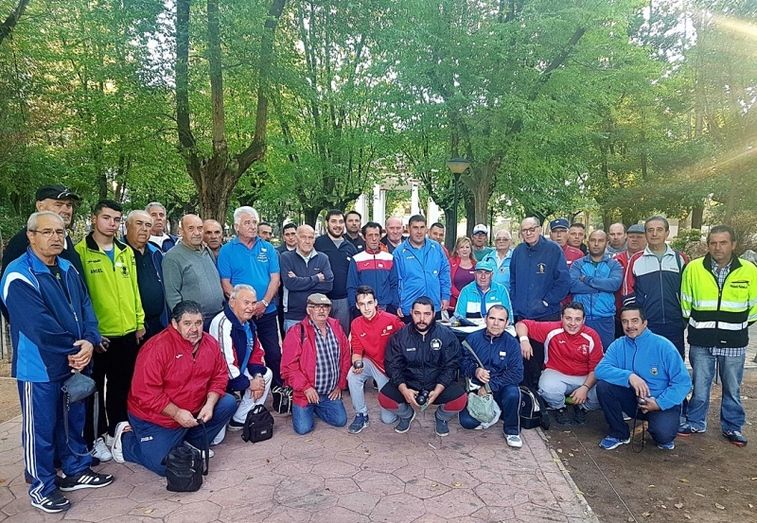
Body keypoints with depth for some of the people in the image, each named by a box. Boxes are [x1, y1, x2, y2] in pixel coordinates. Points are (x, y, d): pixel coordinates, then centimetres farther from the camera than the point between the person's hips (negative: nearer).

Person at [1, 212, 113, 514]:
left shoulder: (68, 269, 6)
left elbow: (85, 307, 3)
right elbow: (40, 326, -24)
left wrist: (89, 342, -14)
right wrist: (75, 349, -15)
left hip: (74, 362, 7)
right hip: (40, 367, -7)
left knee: (74, 419, 19)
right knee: (41, 428, 8)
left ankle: (77, 470, 36)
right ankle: (42, 487, 24)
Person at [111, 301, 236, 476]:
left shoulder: (210, 343, -5)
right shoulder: (157, 348, -23)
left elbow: (220, 376, 1)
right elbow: (145, 392, -25)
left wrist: (210, 403, -15)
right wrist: (176, 413, -24)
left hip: (194, 412, 6)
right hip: (156, 418, -5)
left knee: (228, 403, -9)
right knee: (163, 466, -12)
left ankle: (194, 442, 10)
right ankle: (126, 438, 16)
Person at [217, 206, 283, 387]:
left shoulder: (268, 248, 6)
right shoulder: (227, 251, -1)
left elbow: (275, 278, 1)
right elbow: (225, 284, -5)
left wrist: (264, 302, -13)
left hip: (267, 312, 2)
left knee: (274, 354, 5)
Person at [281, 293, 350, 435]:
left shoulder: (336, 328, 1)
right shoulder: (297, 332, -15)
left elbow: (345, 357, 9)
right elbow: (288, 366, -15)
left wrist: (340, 385, 7)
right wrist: (305, 387, -18)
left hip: (331, 393, 4)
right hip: (305, 392, -4)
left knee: (341, 421, -1)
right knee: (303, 428, -10)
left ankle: (316, 407, 25)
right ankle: (298, 408, 24)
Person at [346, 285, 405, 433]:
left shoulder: (391, 320, -21)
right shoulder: (356, 324, -8)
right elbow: (357, 351, -4)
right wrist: (357, 363, -26)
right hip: (371, 363, 3)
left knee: (388, 418, -3)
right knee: (352, 375, -31)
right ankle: (361, 415, -10)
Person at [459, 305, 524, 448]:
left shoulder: (511, 343, -7)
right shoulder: (473, 338, -3)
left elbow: (517, 373, -15)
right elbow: (463, 362, -3)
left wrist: (491, 386, -22)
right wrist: (475, 370, -26)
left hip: (500, 389, -1)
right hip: (476, 388, 1)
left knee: (512, 393, -35)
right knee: (467, 422, -18)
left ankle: (512, 431, -6)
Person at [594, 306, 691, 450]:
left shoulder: (663, 345, -13)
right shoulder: (618, 345, -4)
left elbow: (683, 382, -13)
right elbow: (600, 369, -19)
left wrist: (660, 403, -21)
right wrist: (629, 376, -33)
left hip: (663, 403, -3)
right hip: (634, 399, 3)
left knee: (663, 434, -32)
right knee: (603, 386, -20)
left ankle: (664, 434, 9)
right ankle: (619, 433, 1)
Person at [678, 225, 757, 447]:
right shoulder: (693, 268, -5)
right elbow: (685, 303, 7)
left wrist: (739, 325, 12)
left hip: (733, 342, 0)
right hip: (701, 340, 0)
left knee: (732, 387, 13)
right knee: (700, 385, 11)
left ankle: (732, 426, 30)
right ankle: (695, 422, 27)